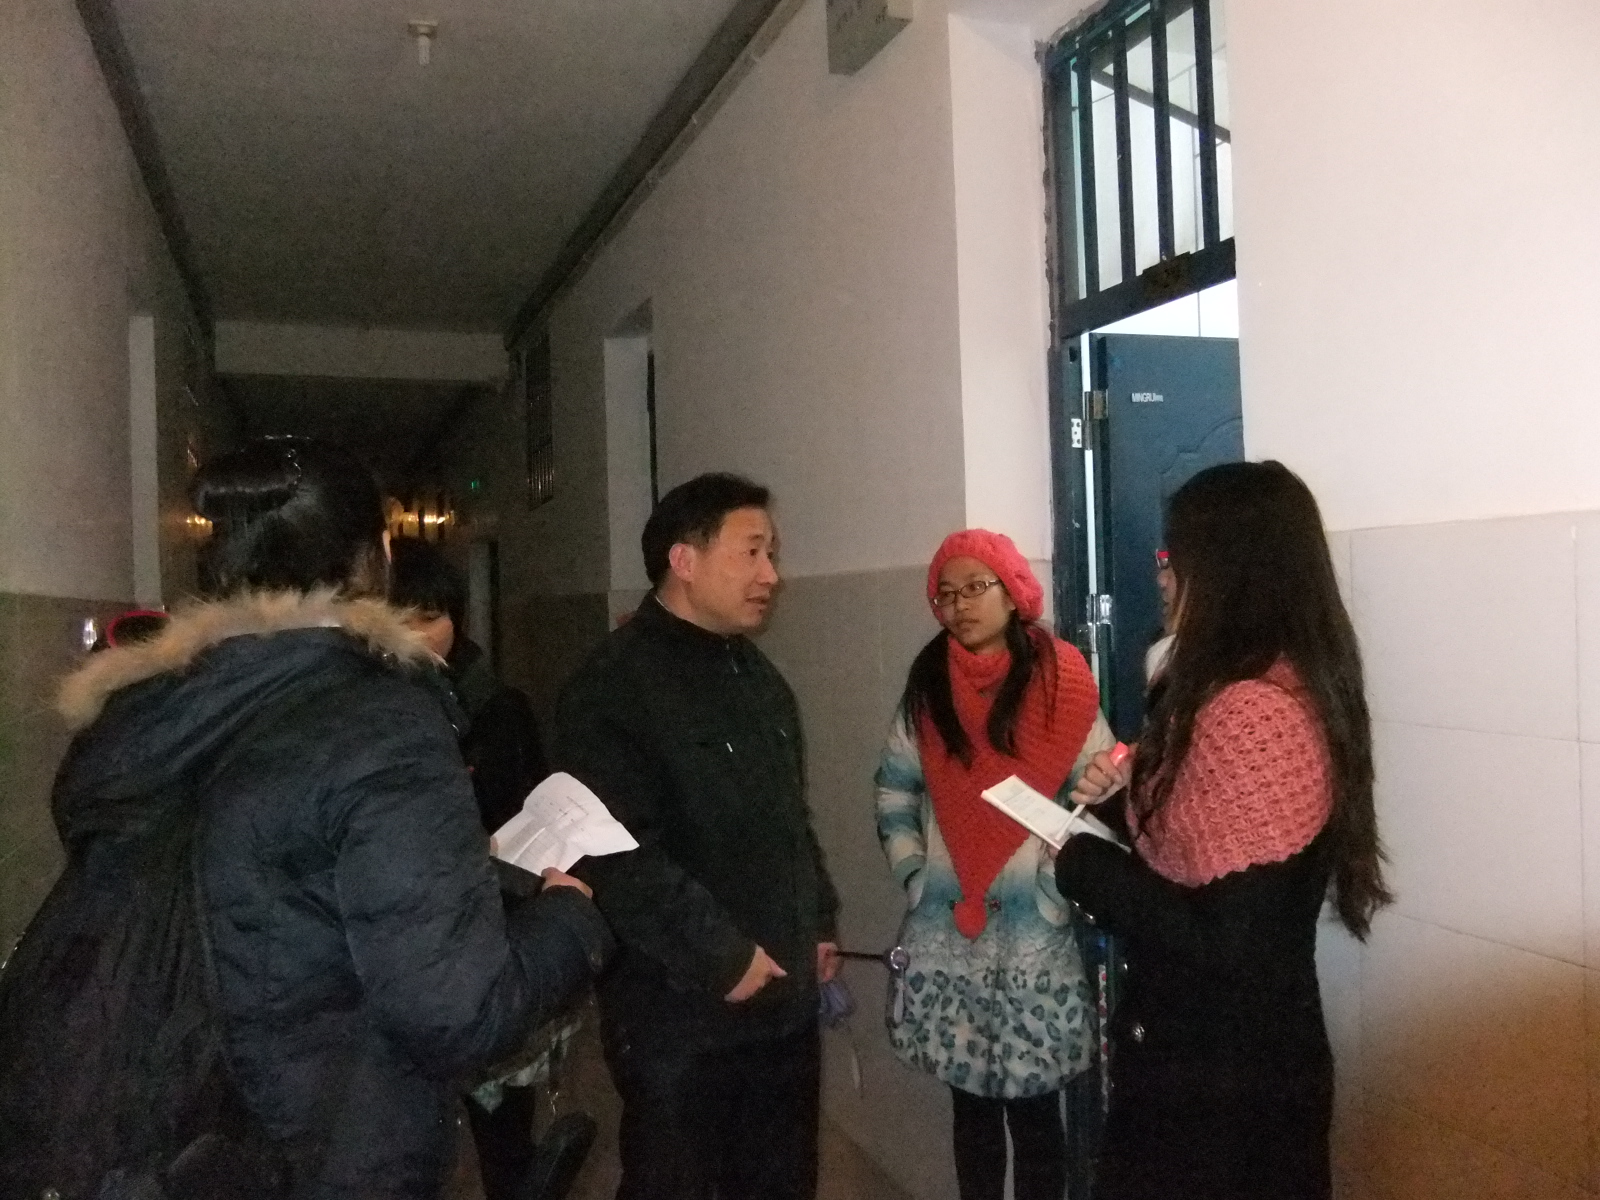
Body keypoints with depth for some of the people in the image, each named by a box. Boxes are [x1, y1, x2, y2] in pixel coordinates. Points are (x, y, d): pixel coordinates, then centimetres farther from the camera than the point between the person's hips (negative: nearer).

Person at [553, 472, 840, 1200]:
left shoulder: (758, 676, 13)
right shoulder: (615, 685, -16)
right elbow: (617, 856, -26)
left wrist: (818, 923, 15)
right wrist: (722, 957, -22)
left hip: (784, 1000, 8)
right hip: (680, 1014, -8)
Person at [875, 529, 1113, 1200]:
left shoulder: (1061, 685, -6)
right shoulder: (926, 691, 5)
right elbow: (894, 795, 11)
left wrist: (1053, 893, -11)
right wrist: (914, 878, 1)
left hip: (1033, 936, -3)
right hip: (945, 937, 3)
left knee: (1033, 1107, 6)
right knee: (970, 1104, 14)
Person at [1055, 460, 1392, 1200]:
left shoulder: (1250, 712, -27)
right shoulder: (1296, 689, 3)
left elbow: (1225, 945, -27)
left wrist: (1080, 865, -17)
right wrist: (1134, 788, 2)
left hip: (1214, 1072, -9)